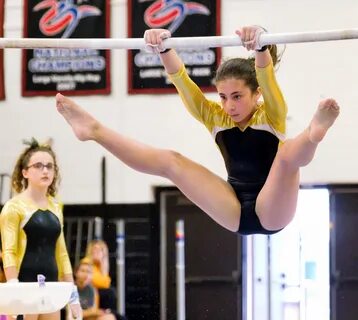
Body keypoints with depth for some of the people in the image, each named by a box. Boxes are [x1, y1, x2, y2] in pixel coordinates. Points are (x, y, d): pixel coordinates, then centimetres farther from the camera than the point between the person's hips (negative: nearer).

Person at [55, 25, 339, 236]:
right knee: (171, 162, -3)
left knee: (289, 154, -34)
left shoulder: (271, 117, -7)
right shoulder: (216, 119, 5)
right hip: (235, 211, 5)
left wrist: (261, 47, -50)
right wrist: (164, 49, -27)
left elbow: (268, 81, -29)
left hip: (271, 211, -5)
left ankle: (315, 132, -68)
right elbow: (183, 83, -9)